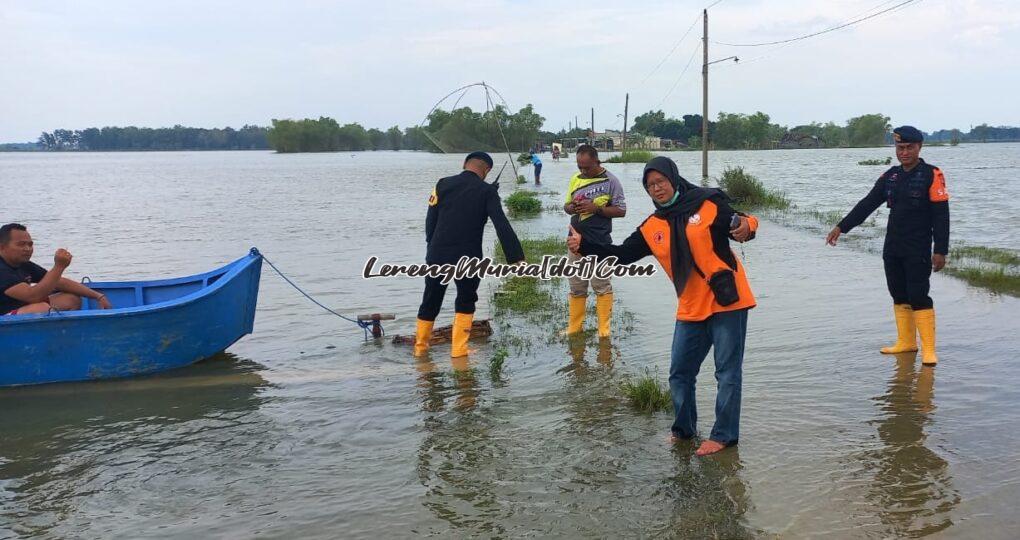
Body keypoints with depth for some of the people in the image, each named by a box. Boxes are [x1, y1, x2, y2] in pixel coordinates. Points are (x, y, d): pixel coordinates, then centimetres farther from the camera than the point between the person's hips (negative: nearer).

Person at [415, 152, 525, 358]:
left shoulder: (443, 184, 2)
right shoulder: (487, 191, -5)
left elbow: (430, 220, 4)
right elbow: (502, 226, -12)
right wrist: (516, 257, -14)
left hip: (437, 254, 3)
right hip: (468, 257, -2)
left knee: (430, 302, 17)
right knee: (465, 302, 17)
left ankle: (420, 347, 28)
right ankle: (458, 349, 13)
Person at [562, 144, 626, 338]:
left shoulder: (610, 180, -6)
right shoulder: (575, 179, 9)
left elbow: (621, 210, -6)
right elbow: (566, 207, 16)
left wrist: (596, 208, -18)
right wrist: (572, 207, -8)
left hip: (599, 243, -5)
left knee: (601, 286, 2)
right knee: (576, 287, 11)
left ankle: (604, 329, 8)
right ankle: (574, 327, 18)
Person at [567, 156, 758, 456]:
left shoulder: (708, 203, -6)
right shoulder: (652, 228, 7)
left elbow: (741, 224, -3)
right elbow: (622, 255, 6)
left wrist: (745, 226, -27)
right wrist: (584, 245, -6)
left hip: (727, 301, -5)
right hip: (691, 308, 5)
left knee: (727, 371, 2)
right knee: (679, 373, 12)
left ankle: (724, 435, 14)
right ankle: (683, 429, 30)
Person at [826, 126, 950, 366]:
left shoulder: (932, 175, -8)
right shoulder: (890, 176, 10)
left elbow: (941, 216, -11)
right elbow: (867, 204, 11)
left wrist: (940, 250, -16)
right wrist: (841, 227, 3)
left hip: (918, 251, -6)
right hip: (892, 248, 6)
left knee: (919, 297, -8)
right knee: (899, 296, 10)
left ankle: (928, 349, -3)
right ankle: (906, 342, 20)